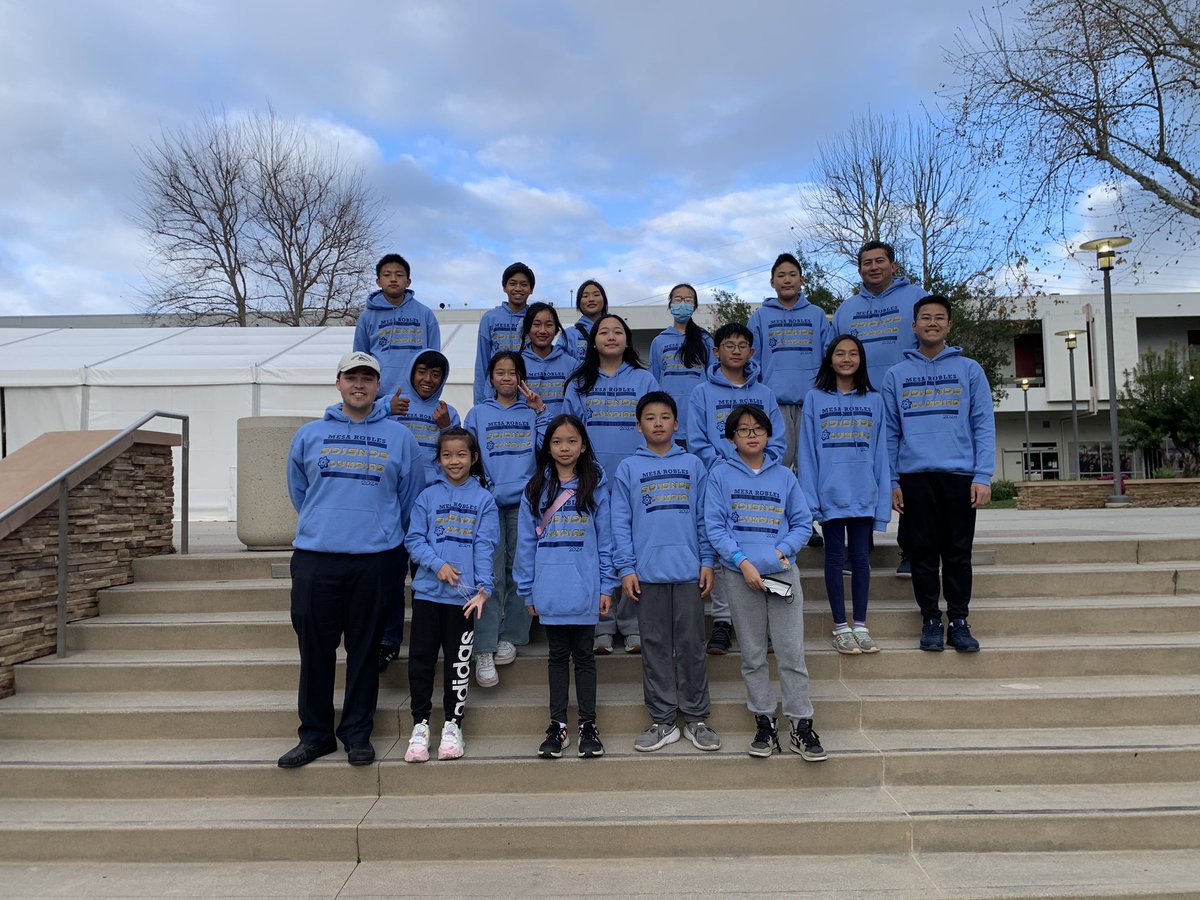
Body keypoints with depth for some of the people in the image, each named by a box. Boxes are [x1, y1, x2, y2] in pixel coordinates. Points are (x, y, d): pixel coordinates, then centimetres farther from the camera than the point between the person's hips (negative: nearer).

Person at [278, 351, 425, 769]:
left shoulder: (400, 437, 5)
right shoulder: (309, 435, 9)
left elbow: (411, 500, 12)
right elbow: (298, 492, 20)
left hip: (376, 559, -1)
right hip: (314, 558, 1)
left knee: (364, 650, 7)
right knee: (315, 649, 6)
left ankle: (358, 733, 19)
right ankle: (314, 734, 20)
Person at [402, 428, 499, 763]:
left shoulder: (483, 499, 2)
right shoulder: (428, 496, 5)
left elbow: (485, 546, -3)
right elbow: (414, 539, 1)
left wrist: (483, 588, -13)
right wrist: (438, 564, -15)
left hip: (463, 594, -1)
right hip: (427, 591, 1)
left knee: (458, 662, 8)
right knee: (421, 659, 4)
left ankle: (453, 725, 21)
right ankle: (420, 725, 17)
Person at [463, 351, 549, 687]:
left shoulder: (533, 411, 12)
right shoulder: (478, 413, 15)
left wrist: (540, 411, -5)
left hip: (525, 500, 1)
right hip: (488, 502, 0)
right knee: (490, 575, -8)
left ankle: (510, 637, 16)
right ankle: (483, 651, -8)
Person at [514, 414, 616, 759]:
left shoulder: (595, 486, 1)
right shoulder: (535, 489, 5)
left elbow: (605, 539, 0)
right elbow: (526, 542, 5)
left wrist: (607, 586, -3)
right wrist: (528, 591, 3)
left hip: (585, 590, -1)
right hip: (550, 591, 2)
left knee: (583, 655, 8)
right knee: (558, 656, 12)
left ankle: (588, 726, 19)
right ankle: (558, 726, 21)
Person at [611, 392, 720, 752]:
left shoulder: (693, 465, 8)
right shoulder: (628, 468, 5)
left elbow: (704, 517, 7)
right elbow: (620, 523, 2)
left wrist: (707, 563, 1)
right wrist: (626, 568, -5)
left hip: (689, 572, 1)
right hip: (647, 572, 0)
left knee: (692, 645, 6)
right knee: (655, 647, 7)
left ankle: (696, 718, 18)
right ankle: (662, 720, 17)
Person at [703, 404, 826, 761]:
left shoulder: (784, 476, 9)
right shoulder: (720, 475, 3)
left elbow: (802, 522, 10)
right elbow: (714, 526, -4)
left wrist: (783, 550, -8)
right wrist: (743, 561, -14)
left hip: (782, 572, 1)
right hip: (740, 574, -1)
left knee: (792, 652, 1)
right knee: (752, 654, 8)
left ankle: (802, 725, 10)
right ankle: (764, 722, 19)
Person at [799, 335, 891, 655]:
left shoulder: (874, 401, 10)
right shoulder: (815, 399, 4)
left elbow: (880, 454, 8)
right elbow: (807, 452, 0)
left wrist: (883, 499, 1)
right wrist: (809, 498, -7)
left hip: (864, 495, 2)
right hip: (830, 494, -2)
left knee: (861, 557, 7)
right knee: (835, 558, 4)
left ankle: (860, 625, 15)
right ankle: (841, 627, 12)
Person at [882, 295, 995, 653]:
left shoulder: (969, 370, 8)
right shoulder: (896, 374, 10)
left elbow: (984, 426, 3)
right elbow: (890, 433, 8)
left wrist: (983, 476, -7)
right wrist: (892, 481, 2)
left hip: (960, 475, 0)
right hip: (914, 477, 1)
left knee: (959, 553, 5)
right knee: (923, 553, 5)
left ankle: (959, 621, 15)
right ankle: (930, 620, 16)